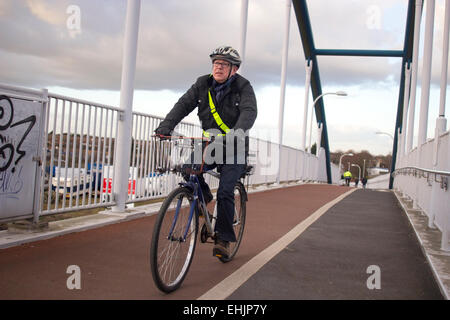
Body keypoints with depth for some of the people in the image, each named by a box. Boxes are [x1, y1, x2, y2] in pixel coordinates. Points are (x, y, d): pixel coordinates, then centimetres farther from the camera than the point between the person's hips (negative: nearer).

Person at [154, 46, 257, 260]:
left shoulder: (243, 87, -12)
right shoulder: (203, 84, 0)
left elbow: (249, 112, -28)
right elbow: (183, 104, -8)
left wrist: (236, 134, -47)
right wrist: (165, 126, -25)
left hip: (234, 149, -4)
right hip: (209, 145, 4)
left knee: (225, 191, -15)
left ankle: (223, 239, -1)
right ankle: (203, 197, 10)